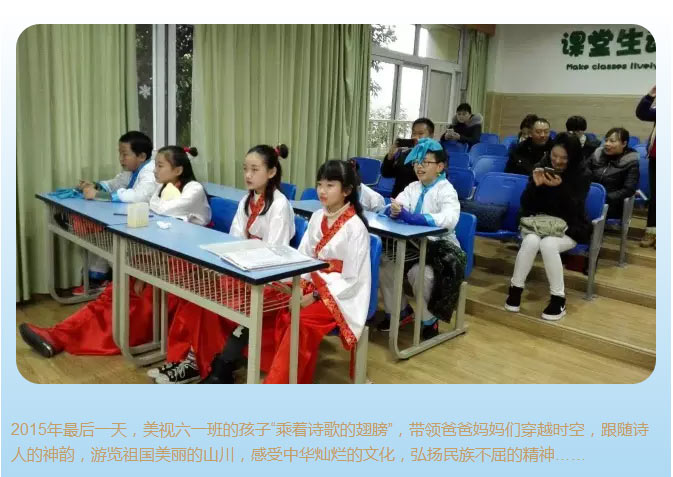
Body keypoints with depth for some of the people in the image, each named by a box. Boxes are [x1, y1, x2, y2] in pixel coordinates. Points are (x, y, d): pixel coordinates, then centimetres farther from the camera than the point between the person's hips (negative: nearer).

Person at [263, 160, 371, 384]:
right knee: (283, 313, -19)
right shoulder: (317, 217, 4)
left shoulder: (355, 227, -14)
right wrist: (297, 286, -10)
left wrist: (316, 297, -18)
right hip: (314, 285, 6)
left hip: (342, 295, -6)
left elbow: (352, 279, -14)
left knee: (302, 321, -27)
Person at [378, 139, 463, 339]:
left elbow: (450, 219, -32)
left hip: (440, 245, -6)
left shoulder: (446, 190, -13)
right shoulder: (413, 187, 9)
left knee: (419, 272, -32)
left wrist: (412, 217, -41)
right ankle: (400, 310, 10)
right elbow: (395, 203, -2)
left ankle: (429, 319, -4)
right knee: (384, 262, -12)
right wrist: (395, 210, -29)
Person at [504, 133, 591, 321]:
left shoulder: (583, 174, -6)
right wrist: (535, 185, -22)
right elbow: (525, 203, -3)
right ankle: (515, 289, -16)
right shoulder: (542, 166, 0)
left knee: (548, 244, -34)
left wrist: (560, 187, -30)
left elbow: (574, 210, -16)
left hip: (568, 226, -2)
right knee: (531, 241, -32)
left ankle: (558, 299, -20)